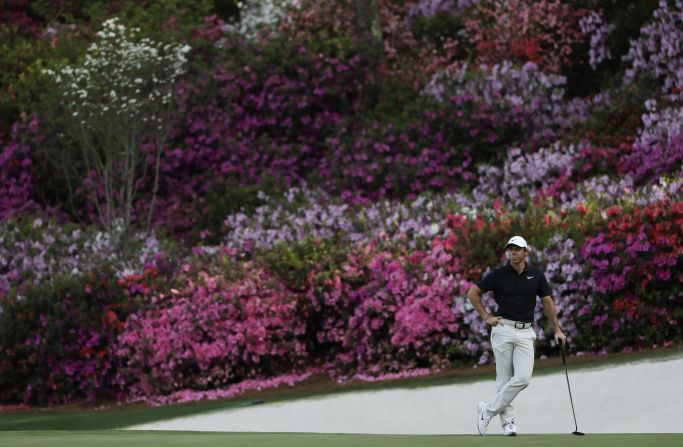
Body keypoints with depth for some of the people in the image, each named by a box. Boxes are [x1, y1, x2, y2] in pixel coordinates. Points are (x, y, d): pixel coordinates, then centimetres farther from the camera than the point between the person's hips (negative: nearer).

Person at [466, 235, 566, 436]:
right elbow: (472, 293, 4)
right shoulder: (498, 274, -2)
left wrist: (557, 330, 10)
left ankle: (488, 410, 0)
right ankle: (508, 421, 7)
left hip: (525, 333, 2)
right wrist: (486, 317, 0)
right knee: (505, 379, -2)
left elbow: (547, 302, 11)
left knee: (523, 378, -11)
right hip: (504, 329, -2)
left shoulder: (536, 274, 4)